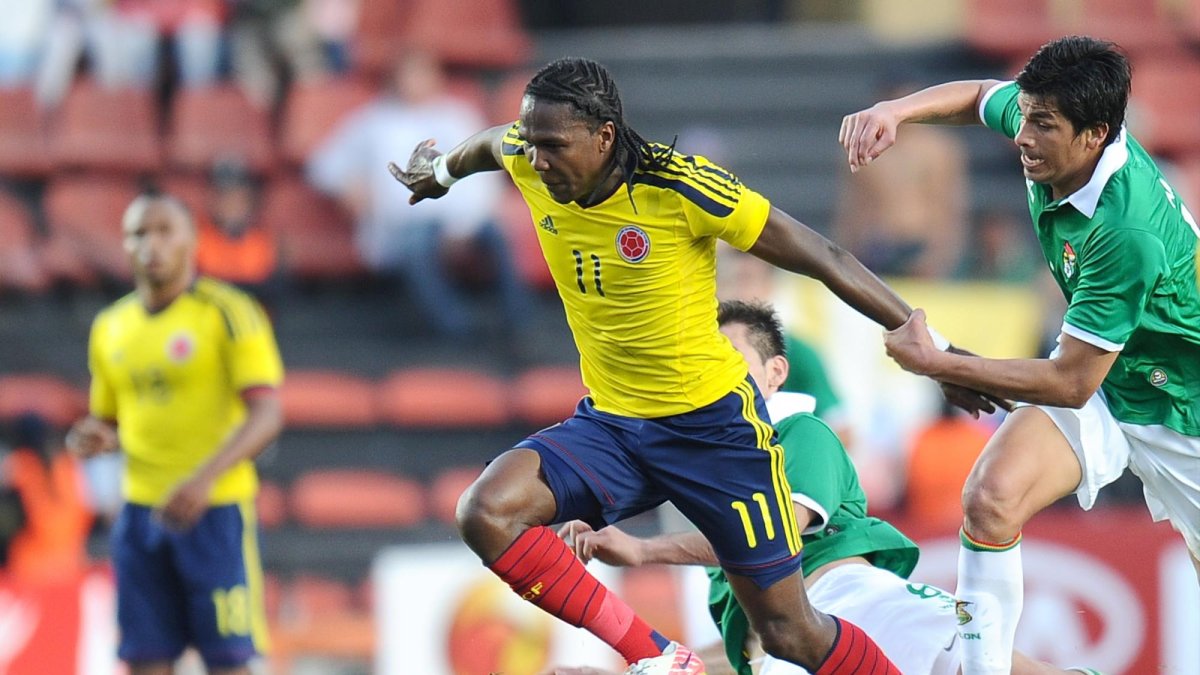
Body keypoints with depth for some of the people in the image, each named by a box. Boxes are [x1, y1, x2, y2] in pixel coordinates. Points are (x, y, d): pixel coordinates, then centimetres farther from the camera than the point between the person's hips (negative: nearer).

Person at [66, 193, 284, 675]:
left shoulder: (228, 314, -6)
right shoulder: (110, 327, 12)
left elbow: (267, 414, -15)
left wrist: (205, 478, -28)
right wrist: (99, 439, -2)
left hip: (215, 508, -5)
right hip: (141, 509, 5)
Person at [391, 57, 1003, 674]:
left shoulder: (680, 188, -21)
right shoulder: (530, 165, -6)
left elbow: (819, 258, -13)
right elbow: (491, 143, 21)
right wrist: (442, 170, 42)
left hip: (712, 424, -5)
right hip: (607, 422, 5)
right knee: (485, 512, -22)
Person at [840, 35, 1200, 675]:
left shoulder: (1128, 232, -37)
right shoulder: (1044, 124, -15)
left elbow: (1070, 383, -31)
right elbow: (981, 96, 11)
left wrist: (937, 363, -26)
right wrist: (898, 110, -9)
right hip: (1097, 380, 6)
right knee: (991, 496, -22)